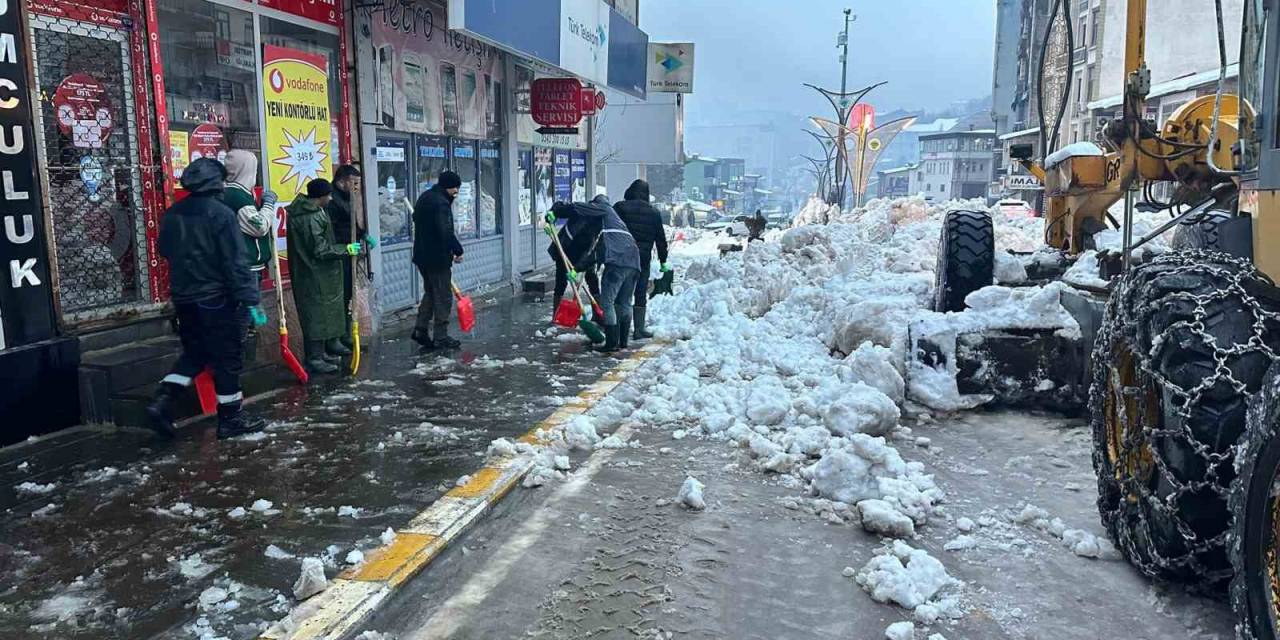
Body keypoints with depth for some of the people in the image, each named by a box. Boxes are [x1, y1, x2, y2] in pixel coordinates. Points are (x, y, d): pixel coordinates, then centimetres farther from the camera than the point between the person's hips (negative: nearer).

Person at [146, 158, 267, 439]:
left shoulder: (172, 215, 6)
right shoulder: (221, 213, -15)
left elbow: (166, 252, 16)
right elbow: (236, 263, -19)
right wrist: (250, 300, -17)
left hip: (183, 298, 7)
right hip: (217, 299, -7)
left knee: (194, 352, 20)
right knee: (227, 358, 4)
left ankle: (163, 400, 5)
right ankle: (230, 418, 11)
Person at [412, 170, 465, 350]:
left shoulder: (425, 197, 13)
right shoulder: (441, 202, -19)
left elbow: (416, 218, 26)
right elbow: (446, 232, -26)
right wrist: (458, 250, -16)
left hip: (422, 255, 10)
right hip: (437, 257, -10)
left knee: (430, 293, 20)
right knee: (443, 297, -1)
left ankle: (420, 329, 16)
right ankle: (441, 337, 2)